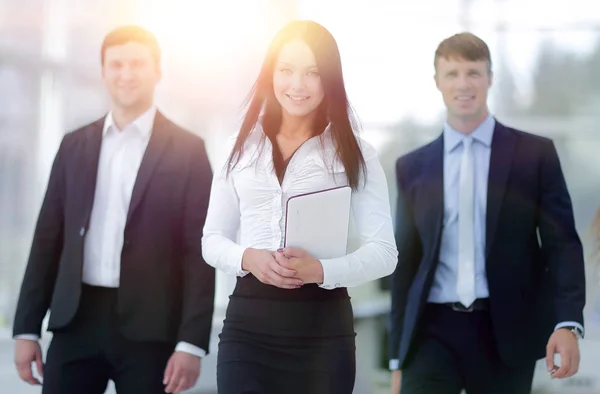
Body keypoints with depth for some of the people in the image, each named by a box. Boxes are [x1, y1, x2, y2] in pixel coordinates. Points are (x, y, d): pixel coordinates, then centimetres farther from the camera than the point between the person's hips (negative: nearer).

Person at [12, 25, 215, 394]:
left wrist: (192, 342, -11)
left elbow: (199, 251, -3)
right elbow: (48, 238, 12)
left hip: (149, 328, -3)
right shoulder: (75, 145, 12)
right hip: (77, 320, 3)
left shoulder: (187, 150, 1)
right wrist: (27, 327, 6)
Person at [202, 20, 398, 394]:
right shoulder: (242, 146, 9)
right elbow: (213, 239, 10)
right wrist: (247, 258, -12)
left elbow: (384, 251, -4)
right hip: (247, 323, 1)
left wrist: (321, 269, -22)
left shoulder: (355, 153, 1)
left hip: (323, 327, -1)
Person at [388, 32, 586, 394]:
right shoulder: (413, 167, 10)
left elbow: (562, 244, -1)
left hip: (505, 332, -1)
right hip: (433, 332, 1)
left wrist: (568, 322, -17)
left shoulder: (535, 154, 4)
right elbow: (405, 264, 13)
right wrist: (398, 358, 11)